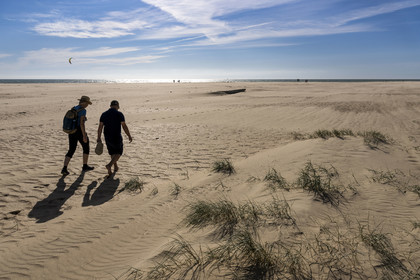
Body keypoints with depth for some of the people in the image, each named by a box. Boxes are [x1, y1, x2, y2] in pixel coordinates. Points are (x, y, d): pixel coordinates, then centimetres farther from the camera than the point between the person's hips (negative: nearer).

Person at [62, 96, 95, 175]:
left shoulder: (73, 109, 11)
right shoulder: (83, 110, -14)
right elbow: (82, 123, -22)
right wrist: (84, 136, -20)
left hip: (72, 132, 7)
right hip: (80, 132, -7)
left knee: (71, 151, 11)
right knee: (86, 148, 16)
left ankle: (64, 168, -3)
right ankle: (85, 166, 25)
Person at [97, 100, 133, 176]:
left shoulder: (104, 114, 2)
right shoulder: (119, 114, -11)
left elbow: (100, 126, 2)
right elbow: (124, 126, -12)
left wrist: (99, 138, 9)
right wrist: (129, 136, -3)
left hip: (107, 138, 4)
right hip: (116, 137, -4)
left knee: (112, 152, 22)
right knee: (119, 152, 12)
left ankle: (115, 167, 32)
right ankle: (109, 165, -8)